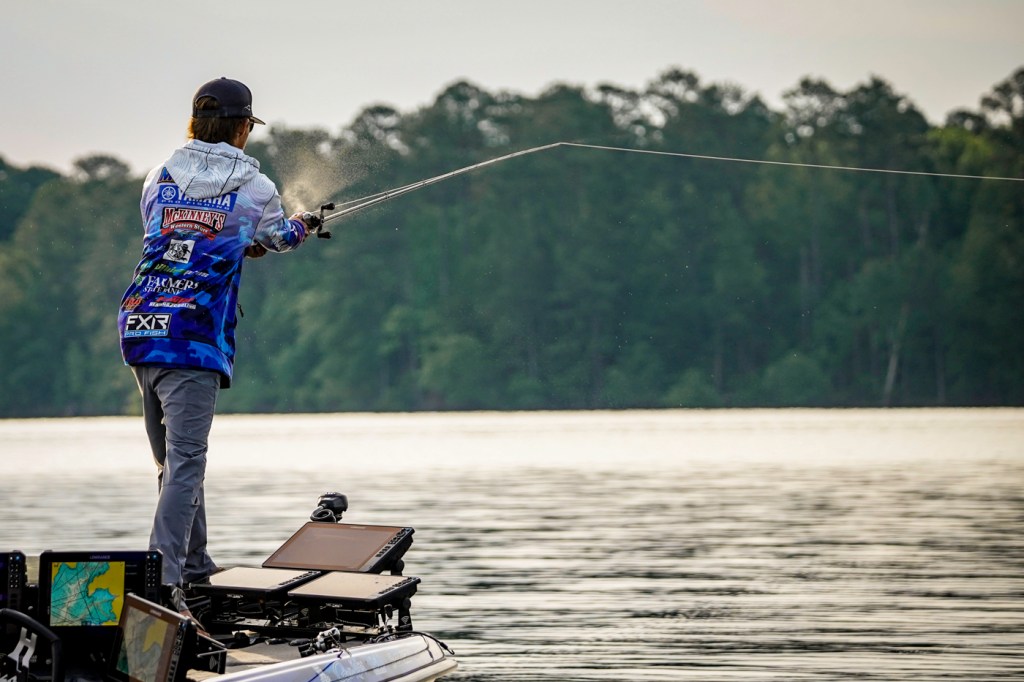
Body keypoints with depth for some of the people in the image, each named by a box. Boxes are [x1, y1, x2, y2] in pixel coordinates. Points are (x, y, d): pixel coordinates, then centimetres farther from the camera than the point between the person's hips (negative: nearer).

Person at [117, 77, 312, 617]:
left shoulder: (161, 177, 12)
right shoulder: (253, 188, 2)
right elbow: (280, 237, 21)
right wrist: (299, 226, 46)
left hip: (140, 325, 6)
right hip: (194, 335, -5)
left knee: (172, 459, 17)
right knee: (184, 461, -9)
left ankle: (195, 569, 28)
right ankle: (162, 582, -21)